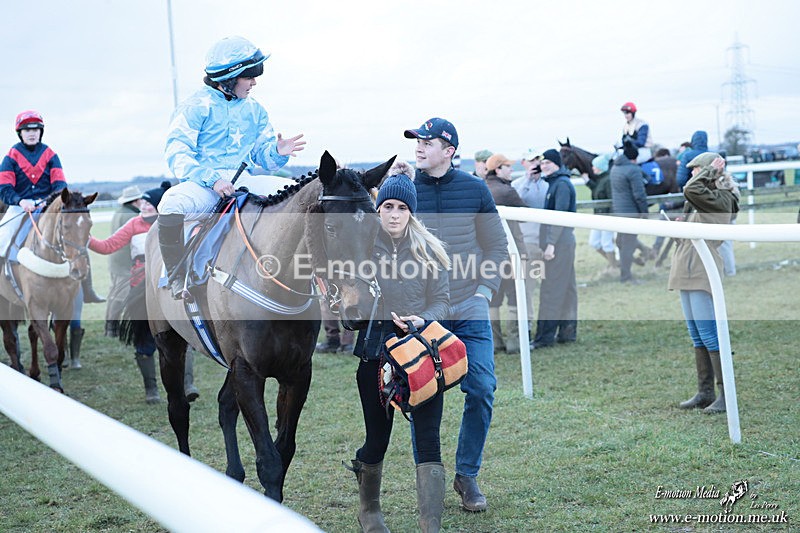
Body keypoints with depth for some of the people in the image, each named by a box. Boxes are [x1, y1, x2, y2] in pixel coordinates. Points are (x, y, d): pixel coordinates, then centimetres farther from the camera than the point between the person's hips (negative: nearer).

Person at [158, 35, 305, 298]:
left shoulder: (255, 110, 18)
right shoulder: (196, 107, 0)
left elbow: (262, 155, 17)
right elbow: (178, 155, -9)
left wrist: (277, 152, -8)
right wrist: (212, 179, -23)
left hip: (245, 185, 5)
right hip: (203, 187, -5)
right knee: (171, 203, -37)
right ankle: (178, 278, -21)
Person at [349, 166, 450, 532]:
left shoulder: (429, 250, 4)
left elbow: (441, 301, 3)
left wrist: (421, 320, -16)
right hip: (374, 348, 0)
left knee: (428, 439, -8)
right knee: (377, 437, 9)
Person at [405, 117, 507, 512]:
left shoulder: (475, 190, 4)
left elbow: (497, 246, 9)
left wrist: (485, 289, -3)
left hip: (469, 309, 1)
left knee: (482, 392, -3)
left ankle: (467, 475, 14)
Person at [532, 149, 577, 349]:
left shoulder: (562, 184, -13)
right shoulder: (554, 183, 17)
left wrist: (551, 243, -21)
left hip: (559, 242, -10)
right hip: (561, 242, 10)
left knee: (551, 288, -8)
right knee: (566, 287, 12)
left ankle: (545, 335, -7)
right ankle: (567, 332, 17)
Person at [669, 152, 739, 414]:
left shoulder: (721, 199, -10)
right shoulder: (703, 201, 18)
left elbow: (691, 189, -24)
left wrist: (711, 170, -10)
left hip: (703, 274, -10)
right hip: (688, 274, 10)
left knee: (710, 335, -10)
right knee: (698, 337, 11)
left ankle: (727, 393, -6)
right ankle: (705, 392, 16)